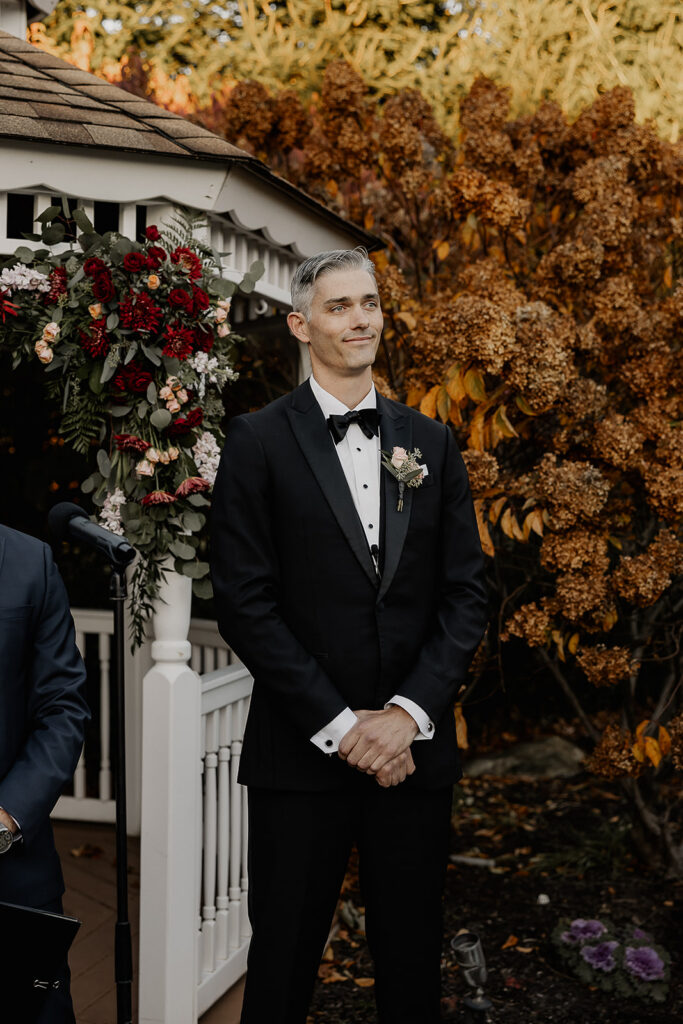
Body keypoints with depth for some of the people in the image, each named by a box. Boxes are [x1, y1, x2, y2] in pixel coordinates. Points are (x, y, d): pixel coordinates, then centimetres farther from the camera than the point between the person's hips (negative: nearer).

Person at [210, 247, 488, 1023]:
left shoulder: (430, 442, 10)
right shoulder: (259, 441, -1)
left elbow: (466, 594, 5)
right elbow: (244, 603, -7)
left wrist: (409, 712, -8)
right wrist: (339, 725, -12)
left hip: (415, 748, 3)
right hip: (302, 754, -3)